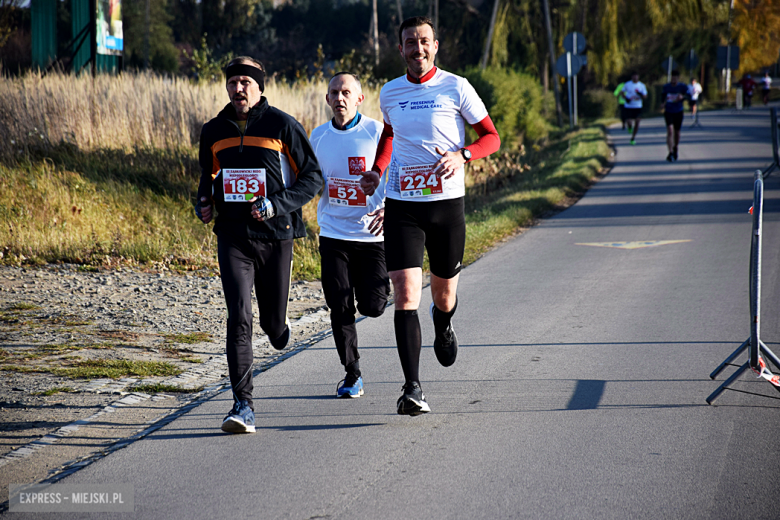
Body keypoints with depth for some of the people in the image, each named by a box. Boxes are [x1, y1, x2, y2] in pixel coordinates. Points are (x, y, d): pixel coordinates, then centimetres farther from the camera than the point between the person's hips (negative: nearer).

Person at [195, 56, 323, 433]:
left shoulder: (283, 126, -5)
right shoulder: (213, 131, 7)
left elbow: (313, 176, -2)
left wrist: (277, 205, -16)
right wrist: (204, 203, 3)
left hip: (275, 234, -2)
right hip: (232, 236, 2)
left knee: (272, 321, 10)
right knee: (239, 318, -13)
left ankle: (278, 327, 50)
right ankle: (243, 406, -13)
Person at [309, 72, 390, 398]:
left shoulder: (377, 132, -7)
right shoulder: (318, 136, 5)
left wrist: (389, 210, -20)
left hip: (372, 234, -2)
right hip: (333, 234, 3)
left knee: (372, 306, -4)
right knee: (340, 309, -2)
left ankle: (379, 285, 34)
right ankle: (352, 375, 13)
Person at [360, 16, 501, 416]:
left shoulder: (455, 87, -2)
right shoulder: (389, 93, 8)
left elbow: (491, 137, 1)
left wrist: (461, 155, -18)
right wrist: (376, 170, 12)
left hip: (446, 202, -1)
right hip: (401, 205, 1)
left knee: (444, 296, 12)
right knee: (406, 293, -13)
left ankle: (443, 325, 52)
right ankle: (412, 389, -16)